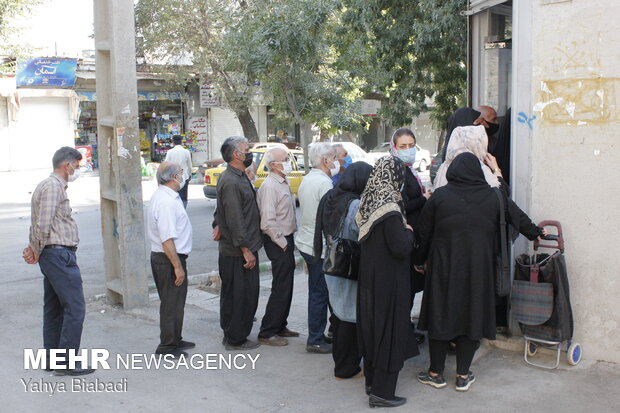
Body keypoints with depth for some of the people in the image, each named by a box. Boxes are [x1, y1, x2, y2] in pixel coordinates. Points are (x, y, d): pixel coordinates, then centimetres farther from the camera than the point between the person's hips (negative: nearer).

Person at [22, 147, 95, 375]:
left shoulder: (47, 185, 19)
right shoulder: (53, 186, -14)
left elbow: (38, 225, 18)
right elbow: (43, 225, -21)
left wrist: (34, 249, 7)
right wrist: (37, 251, -8)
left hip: (51, 255, 11)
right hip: (60, 254, -11)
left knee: (54, 309, 15)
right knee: (75, 308, -8)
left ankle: (51, 359, 23)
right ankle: (66, 363, -4)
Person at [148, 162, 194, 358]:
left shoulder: (161, 196, 11)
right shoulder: (167, 202, -22)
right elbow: (167, 239, -26)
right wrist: (178, 266, -22)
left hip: (160, 256, 11)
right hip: (169, 259, -11)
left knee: (173, 302, 20)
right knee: (172, 303, 0)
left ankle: (175, 340, 32)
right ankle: (168, 346, 9)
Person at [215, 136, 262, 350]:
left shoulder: (238, 177, 13)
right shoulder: (231, 182, -20)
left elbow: (222, 208, 23)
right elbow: (235, 220, -23)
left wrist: (218, 224, 8)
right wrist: (246, 250, -21)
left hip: (242, 249, 10)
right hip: (238, 252, -10)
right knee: (239, 295, 0)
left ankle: (231, 335, 29)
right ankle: (235, 339, 11)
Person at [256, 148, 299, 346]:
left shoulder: (283, 183, 14)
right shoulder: (269, 186, -18)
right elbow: (268, 222, -24)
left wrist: (290, 241, 14)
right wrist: (283, 243, -18)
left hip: (286, 240, 10)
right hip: (278, 243, -10)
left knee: (286, 287, 16)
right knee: (281, 288, -6)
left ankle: (280, 327, 28)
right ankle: (267, 333, 2)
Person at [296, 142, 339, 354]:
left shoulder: (306, 180, 12)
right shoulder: (324, 182, -17)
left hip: (305, 241, 10)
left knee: (316, 291, 17)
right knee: (320, 293, -1)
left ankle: (316, 336, 25)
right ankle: (316, 340, 6)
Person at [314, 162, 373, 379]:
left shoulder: (328, 198, 2)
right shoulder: (356, 205, -22)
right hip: (351, 270, -8)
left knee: (339, 313, 21)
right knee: (351, 317, 5)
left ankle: (340, 359, 35)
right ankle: (346, 368, 17)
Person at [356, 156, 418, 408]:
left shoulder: (368, 203, 3)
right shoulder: (389, 210, -22)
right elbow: (401, 247, -24)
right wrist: (409, 232, -5)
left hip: (369, 278, 8)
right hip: (389, 281, -8)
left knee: (372, 327, 18)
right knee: (390, 330, 2)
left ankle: (372, 381, 32)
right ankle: (382, 392, 8)